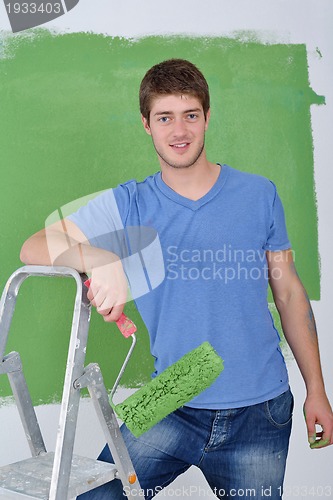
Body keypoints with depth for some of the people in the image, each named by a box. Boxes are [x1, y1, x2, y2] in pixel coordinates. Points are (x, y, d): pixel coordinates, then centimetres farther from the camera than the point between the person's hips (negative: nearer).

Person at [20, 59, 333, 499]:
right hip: (172, 410, 0)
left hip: (261, 413, 1)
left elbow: (289, 293, 7)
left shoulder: (259, 195, 1)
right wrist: (104, 260, -31)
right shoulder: (129, 205, -1)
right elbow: (34, 248, -11)